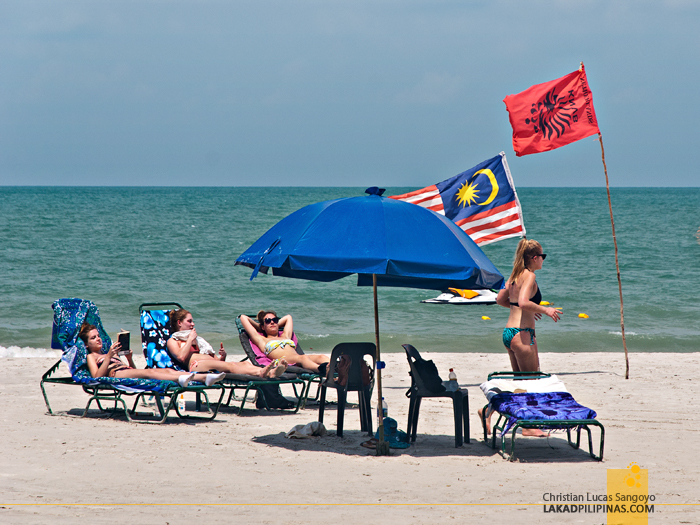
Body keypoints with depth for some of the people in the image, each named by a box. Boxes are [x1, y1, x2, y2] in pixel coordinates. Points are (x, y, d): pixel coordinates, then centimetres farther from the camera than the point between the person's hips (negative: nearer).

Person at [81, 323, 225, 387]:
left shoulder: (108, 354, 40)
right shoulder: (91, 357, 20)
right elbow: (97, 376, -3)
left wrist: (129, 358, 12)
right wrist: (109, 356, -10)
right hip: (115, 375, -7)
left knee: (167, 370, -17)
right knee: (148, 372, -37)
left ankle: (205, 378, -40)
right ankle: (179, 379, -67)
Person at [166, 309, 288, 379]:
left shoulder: (197, 340, 41)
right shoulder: (173, 341, 21)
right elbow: (181, 357, -4)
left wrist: (222, 356, 9)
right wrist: (190, 339, 7)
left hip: (215, 363, 7)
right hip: (195, 365, -7)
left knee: (244, 364, -27)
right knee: (230, 366, -39)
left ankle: (271, 372, -57)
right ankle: (261, 372, -67)